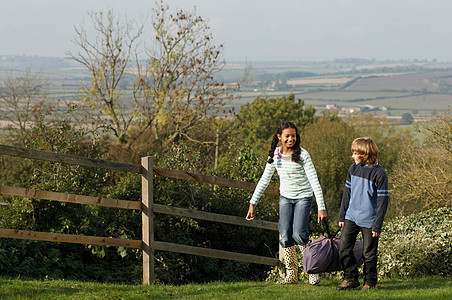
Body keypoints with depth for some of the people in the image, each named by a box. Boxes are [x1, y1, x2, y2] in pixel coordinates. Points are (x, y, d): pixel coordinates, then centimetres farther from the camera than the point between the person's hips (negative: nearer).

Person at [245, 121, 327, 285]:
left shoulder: (303, 155, -17)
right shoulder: (275, 155, -4)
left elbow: (314, 181, -20)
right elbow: (264, 180, 6)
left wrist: (321, 207, -27)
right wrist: (252, 204, 3)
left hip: (303, 197, -4)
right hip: (285, 198, 4)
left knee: (298, 235, -16)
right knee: (285, 236, -4)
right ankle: (291, 274, 7)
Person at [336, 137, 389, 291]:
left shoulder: (379, 174, -13)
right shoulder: (353, 169, 5)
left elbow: (383, 200, -11)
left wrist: (377, 226, -13)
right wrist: (342, 216, 13)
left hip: (369, 220, -5)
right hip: (351, 216, 5)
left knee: (369, 253, 3)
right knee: (344, 248, -1)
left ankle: (370, 281, 20)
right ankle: (350, 278, 12)